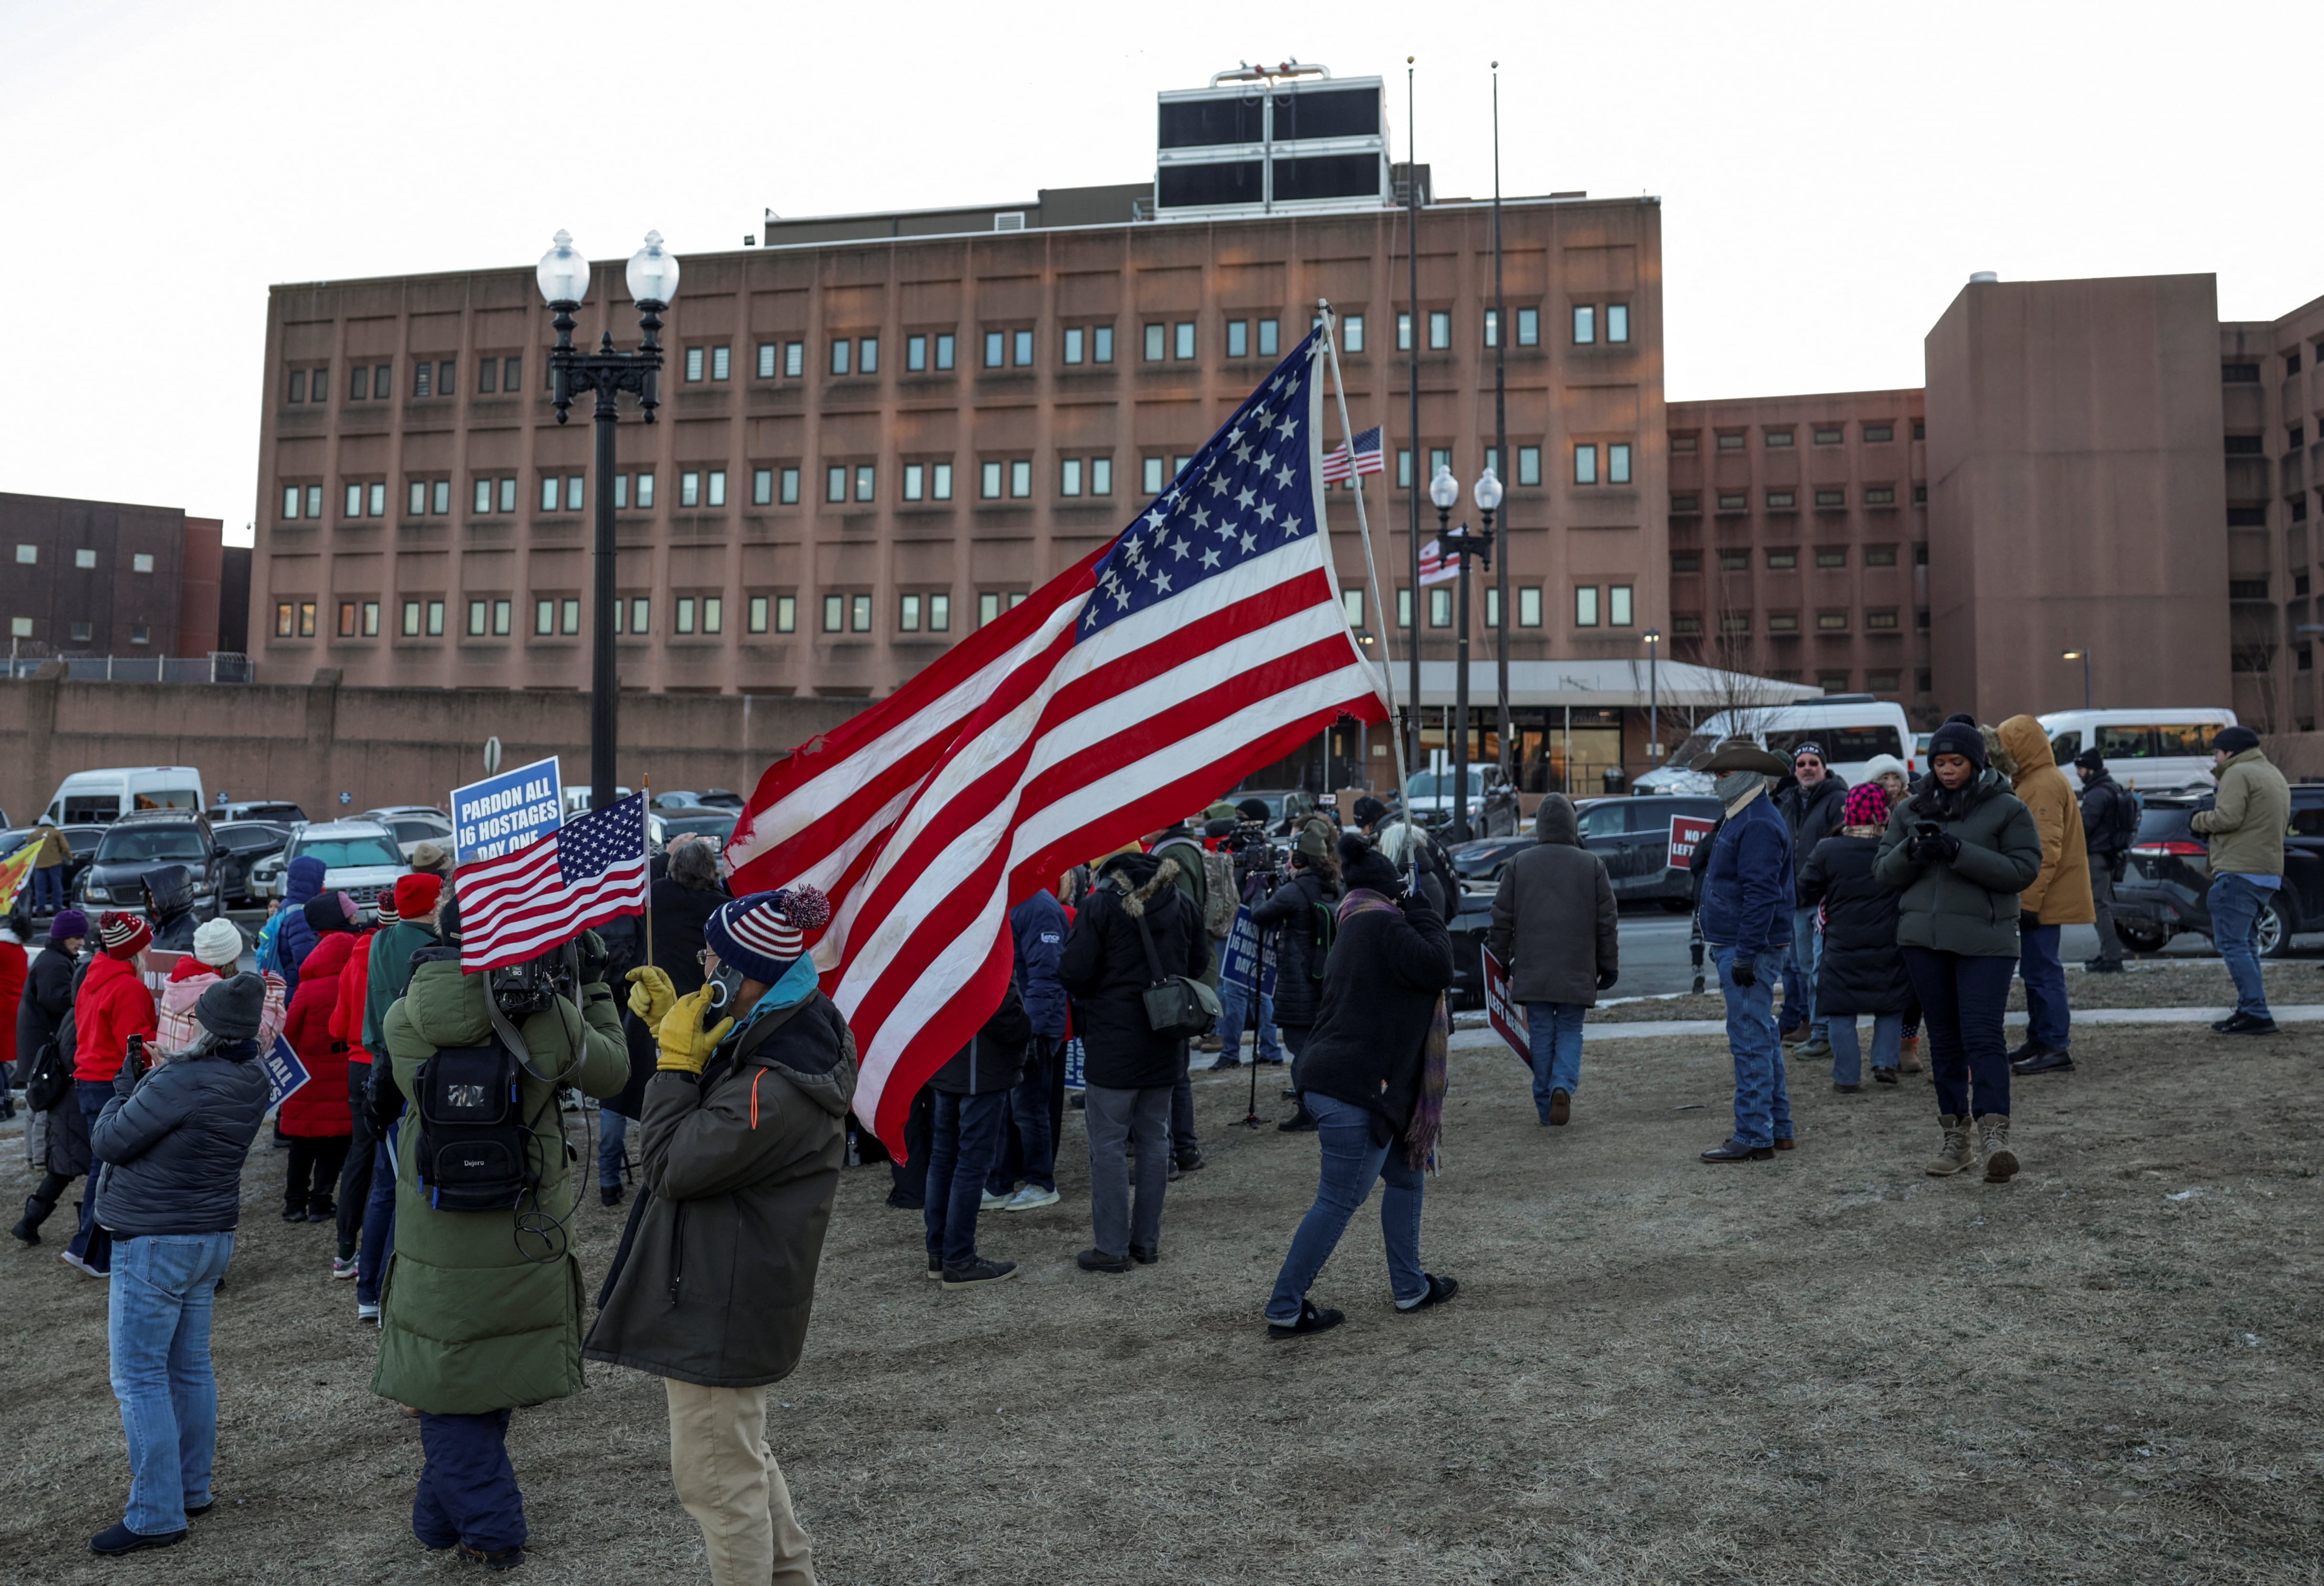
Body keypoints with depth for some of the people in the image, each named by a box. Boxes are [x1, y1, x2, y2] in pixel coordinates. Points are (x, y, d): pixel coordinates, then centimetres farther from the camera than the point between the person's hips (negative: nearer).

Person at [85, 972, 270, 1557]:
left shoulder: (181, 1082, -25)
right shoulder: (252, 1081, 0)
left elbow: (109, 1143, -15)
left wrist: (124, 1086, 0)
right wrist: (155, 1077, 5)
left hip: (155, 1245, -8)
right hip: (212, 1238, 8)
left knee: (138, 1377, -1)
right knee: (189, 1367, 17)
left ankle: (156, 1516, 3)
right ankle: (193, 1489, 27)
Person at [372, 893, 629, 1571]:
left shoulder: (402, 1020, -10)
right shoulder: (549, 1016, -17)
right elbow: (611, 1074, 0)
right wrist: (593, 982, 8)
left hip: (435, 1252, 0)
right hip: (524, 1245, 0)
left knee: (446, 1389, 17)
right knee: (489, 1384, 20)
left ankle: (491, 1529, 19)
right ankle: (442, 1518, 34)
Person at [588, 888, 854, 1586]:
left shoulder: (775, 1089, -32)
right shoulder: (793, 1033, -1)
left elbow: (672, 1162, -24)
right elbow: (715, 1114, 14)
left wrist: (674, 1062, -18)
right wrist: (674, 1026, 5)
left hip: (721, 1304, -11)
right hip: (736, 1284, 11)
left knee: (716, 1474, 7)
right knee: (744, 1451, 27)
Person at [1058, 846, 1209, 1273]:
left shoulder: (1100, 905, -13)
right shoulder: (1183, 905, 3)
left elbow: (1073, 973, -15)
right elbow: (1199, 964, 12)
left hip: (1113, 1041, -5)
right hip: (1165, 1044, 6)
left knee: (1108, 1142, 2)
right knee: (1155, 1138, 13)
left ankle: (1112, 1247, 4)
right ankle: (1148, 1241, 20)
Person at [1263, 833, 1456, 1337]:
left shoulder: (1355, 928, 19)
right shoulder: (1381, 924, -14)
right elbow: (1438, 967, -15)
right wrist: (1421, 909, -5)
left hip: (1344, 1081, 11)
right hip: (1356, 1087, -11)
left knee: (1405, 1176, 21)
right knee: (1339, 1201, -4)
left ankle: (1410, 1287, 31)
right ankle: (1285, 1310, 2)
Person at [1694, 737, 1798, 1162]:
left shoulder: (1758, 825, -17)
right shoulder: (1740, 819, 18)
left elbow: (1760, 895, -23)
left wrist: (1745, 955, -25)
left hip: (1751, 950, -11)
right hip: (1740, 948, 11)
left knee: (1751, 1041, -9)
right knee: (1763, 1039, 15)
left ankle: (1754, 1138, -6)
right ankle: (1778, 1128, 24)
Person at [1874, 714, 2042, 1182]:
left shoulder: (2008, 809, 0)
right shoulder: (1911, 810, 12)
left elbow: (2023, 870, -10)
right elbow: (1884, 870, 11)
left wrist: (1959, 852, -19)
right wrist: (1911, 851, -12)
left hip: (1986, 940, -4)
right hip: (1924, 938, 4)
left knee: (1983, 1035, -15)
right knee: (1944, 1039, 10)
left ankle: (1994, 1134, -18)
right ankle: (1956, 1136, 18)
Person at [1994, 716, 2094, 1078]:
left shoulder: (2044, 786, -16)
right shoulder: (2031, 783, 18)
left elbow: (2046, 849, -22)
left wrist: (2030, 900, -23)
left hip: (2044, 899, -11)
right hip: (2037, 899, 11)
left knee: (2043, 972, -8)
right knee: (2036, 970, 16)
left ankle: (2057, 1048, -5)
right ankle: (2039, 1041, 24)